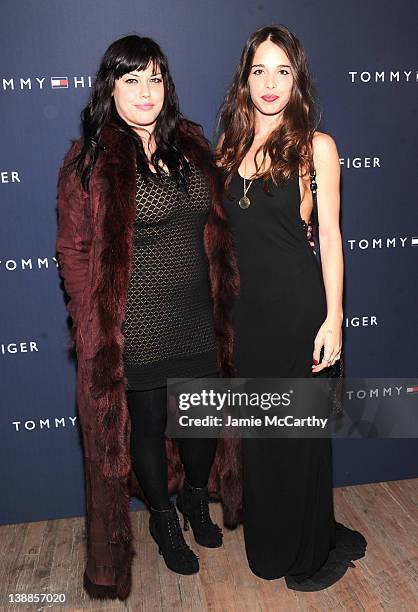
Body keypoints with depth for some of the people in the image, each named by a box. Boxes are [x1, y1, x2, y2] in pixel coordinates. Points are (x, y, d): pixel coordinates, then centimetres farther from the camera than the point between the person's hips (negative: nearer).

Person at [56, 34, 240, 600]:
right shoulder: (91, 161, -10)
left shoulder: (191, 145, 5)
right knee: (146, 425, 13)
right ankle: (163, 519, 39)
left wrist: (221, 299, 10)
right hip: (134, 330, -4)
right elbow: (73, 249, -8)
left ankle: (196, 498, 47)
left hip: (198, 319, 5)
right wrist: (97, 322, -10)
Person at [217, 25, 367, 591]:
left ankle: (316, 550, 32)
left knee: (301, 430, 8)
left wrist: (333, 318, -11)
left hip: (300, 309, -4)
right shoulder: (231, 146, 9)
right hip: (249, 309, 5)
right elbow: (226, 234, 12)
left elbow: (330, 236, -6)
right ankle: (271, 543, 39)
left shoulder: (316, 146, -4)